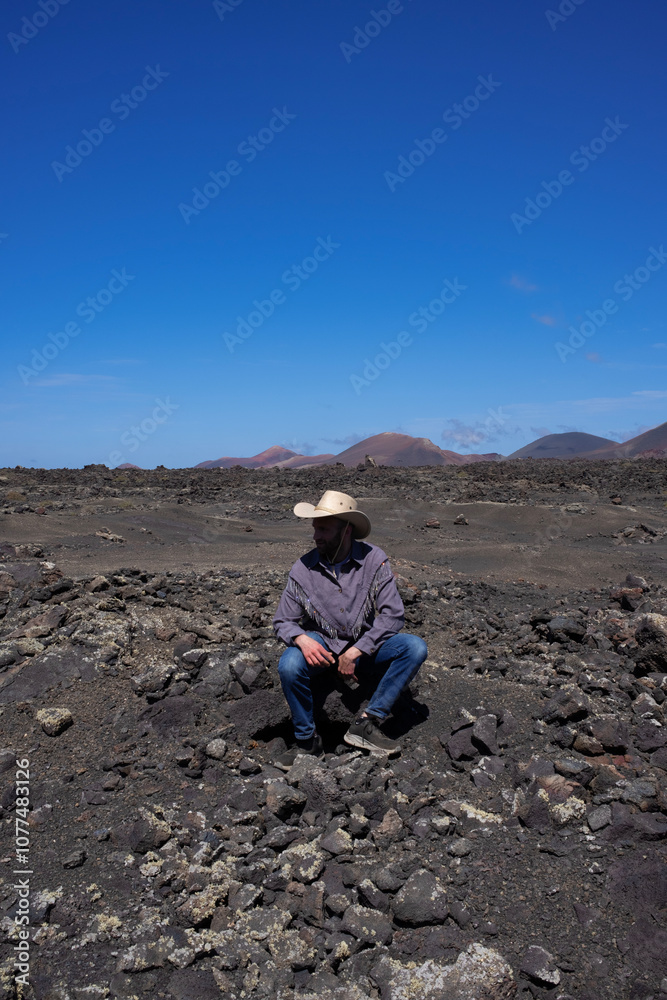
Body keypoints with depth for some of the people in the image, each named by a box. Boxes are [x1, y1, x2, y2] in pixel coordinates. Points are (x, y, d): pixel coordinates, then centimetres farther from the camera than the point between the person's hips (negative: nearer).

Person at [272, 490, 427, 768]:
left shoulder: (374, 560, -12)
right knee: (289, 666, -32)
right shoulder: (302, 570, -10)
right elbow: (283, 621, -4)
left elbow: (392, 614, -15)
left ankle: (365, 724, -18)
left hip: (365, 645, 1)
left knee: (415, 648, -23)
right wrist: (302, 639, -29)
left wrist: (354, 652, -20)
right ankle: (307, 739, -6)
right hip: (321, 646, -1)